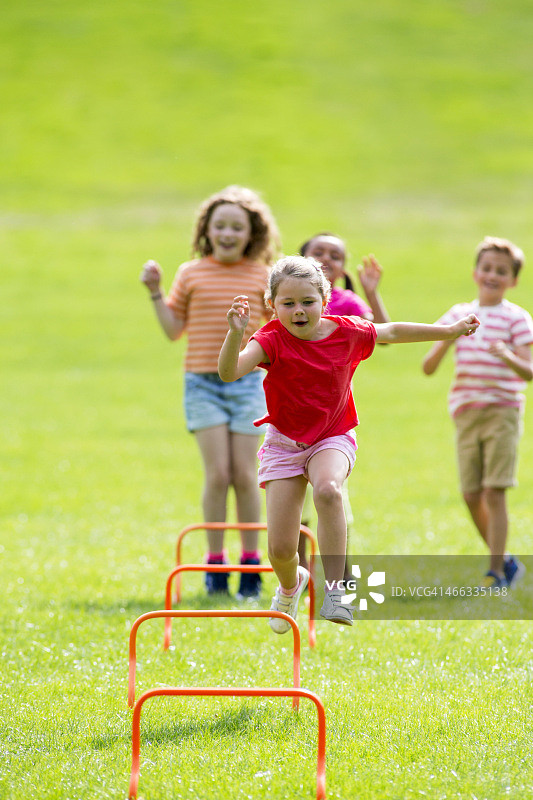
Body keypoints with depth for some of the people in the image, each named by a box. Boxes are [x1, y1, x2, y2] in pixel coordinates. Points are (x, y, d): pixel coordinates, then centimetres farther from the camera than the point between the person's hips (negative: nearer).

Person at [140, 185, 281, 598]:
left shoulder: (263, 277, 4)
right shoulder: (192, 274, 4)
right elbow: (174, 328, 8)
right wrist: (155, 293, -2)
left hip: (247, 381, 1)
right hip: (203, 382, 0)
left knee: (244, 474, -2)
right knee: (217, 473, -8)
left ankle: (251, 561, 9)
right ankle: (215, 561, 3)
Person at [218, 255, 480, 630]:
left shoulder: (347, 332, -7)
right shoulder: (273, 340, -16)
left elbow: (393, 332, 12)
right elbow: (229, 372, -32)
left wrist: (451, 330, 20)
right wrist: (236, 333, -50)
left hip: (332, 439, 0)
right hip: (284, 442, 0)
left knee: (328, 490, -37)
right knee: (280, 549, -4)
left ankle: (335, 588, -30)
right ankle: (291, 584, 35)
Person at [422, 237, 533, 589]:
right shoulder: (458, 315, 10)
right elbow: (428, 368, 5)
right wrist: (446, 342, -13)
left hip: (502, 412, -5)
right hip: (466, 414, 5)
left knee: (494, 493, -11)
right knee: (472, 496, 7)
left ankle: (496, 573, -7)